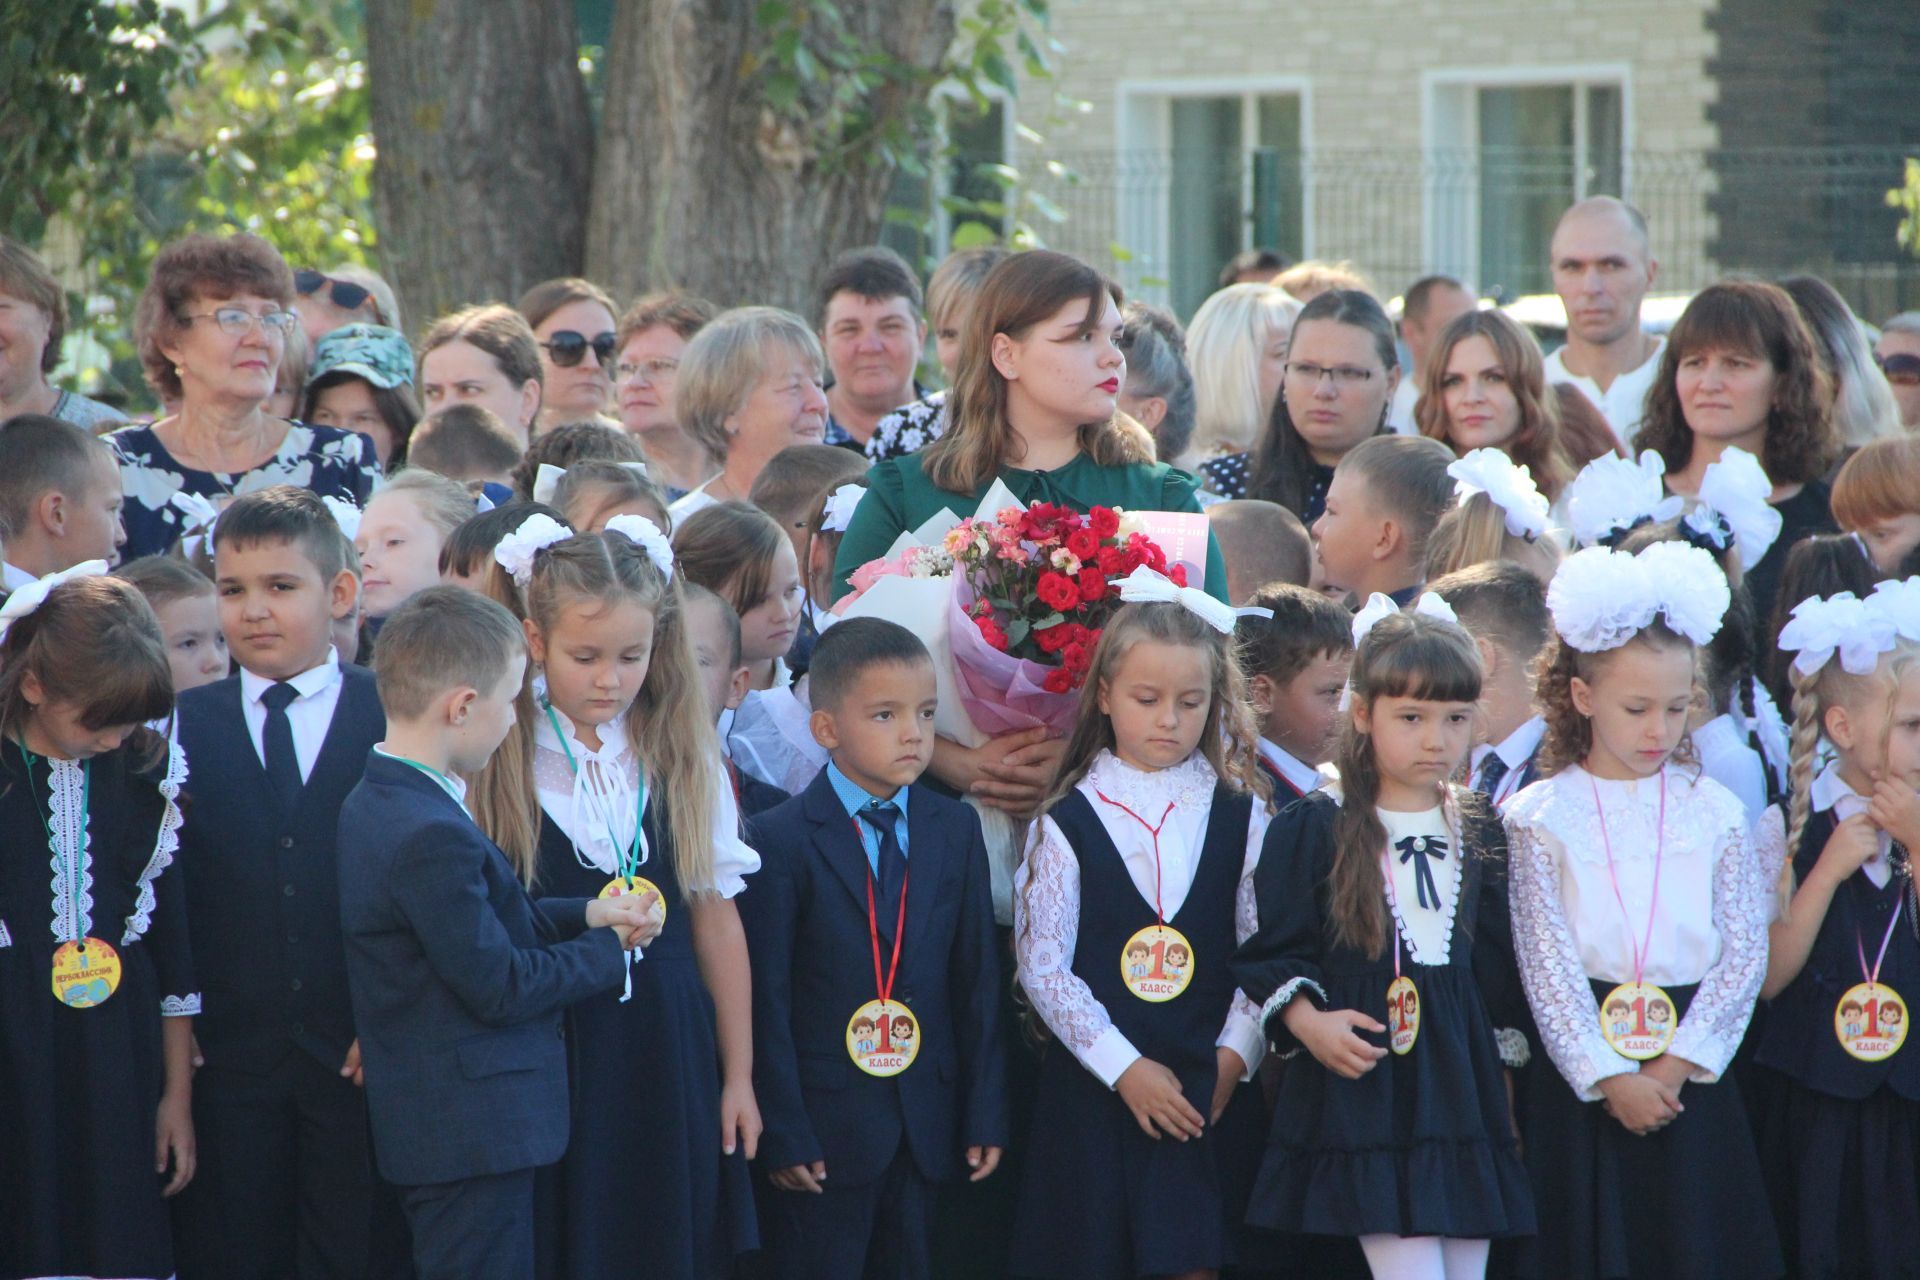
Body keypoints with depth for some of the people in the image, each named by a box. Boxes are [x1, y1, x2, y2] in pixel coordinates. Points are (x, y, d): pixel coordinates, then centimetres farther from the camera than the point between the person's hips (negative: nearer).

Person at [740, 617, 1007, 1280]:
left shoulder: (956, 830, 7)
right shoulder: (780, 841, -7)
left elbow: (977, 982, 7)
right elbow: (767, 1001, -9)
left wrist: (986, 1115, 3)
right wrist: (784, 1136, -12)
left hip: (926, 1131, 4)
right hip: (826, 1136, -4)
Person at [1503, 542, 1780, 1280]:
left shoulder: (1714, 813, 6)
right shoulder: (1542, 817, 1)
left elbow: (1744, 951, 1)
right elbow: (1547, 965, -6)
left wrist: (1678, 1065, -9)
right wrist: (1610, 1077, -13)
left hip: (1693, 1076, 2)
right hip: (1583, 1073, -2)